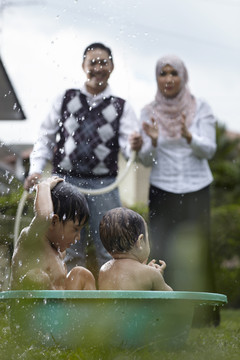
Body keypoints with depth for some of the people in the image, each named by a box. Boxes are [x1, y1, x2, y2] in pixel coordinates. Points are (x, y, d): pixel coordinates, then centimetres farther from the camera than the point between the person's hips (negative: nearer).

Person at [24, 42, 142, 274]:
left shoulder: (121, 107, 5)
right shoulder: (66, 100, 7)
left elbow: (128, 145, -6)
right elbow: (45, 137, 11)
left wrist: (135, 146, -30)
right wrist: (36, 169, -2)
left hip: (104, 185, -1)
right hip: (66, 182, 1)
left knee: (109, 251, -1)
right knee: (69, 251, 7)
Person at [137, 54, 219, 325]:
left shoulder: (201, 108, 0)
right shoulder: (149, 112, 3)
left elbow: (209, 150, -5)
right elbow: (146, 160, 2)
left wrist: (188, 136, -24)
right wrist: (153, 141, -20)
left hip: (196, 190, -1)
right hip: (162, 190, 1)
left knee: (196, 250, -5)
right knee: (163, 251, -7)